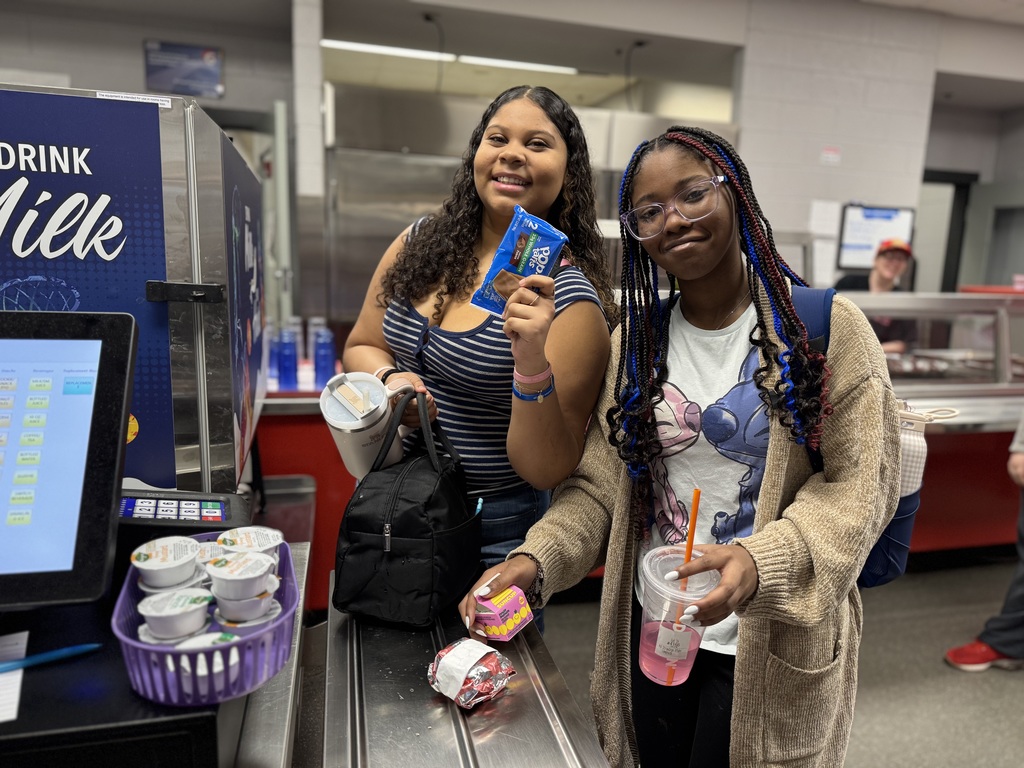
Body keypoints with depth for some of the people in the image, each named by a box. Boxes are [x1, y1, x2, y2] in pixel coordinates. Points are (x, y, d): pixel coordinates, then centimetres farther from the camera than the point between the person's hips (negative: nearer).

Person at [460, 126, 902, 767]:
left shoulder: (826, 328, -10)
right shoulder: (634, 342, 0)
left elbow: (857, 484, -13)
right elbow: (600, 485, -1)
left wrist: (762, 561, -30)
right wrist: (535, 560, -18)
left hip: (767, 642, -3)